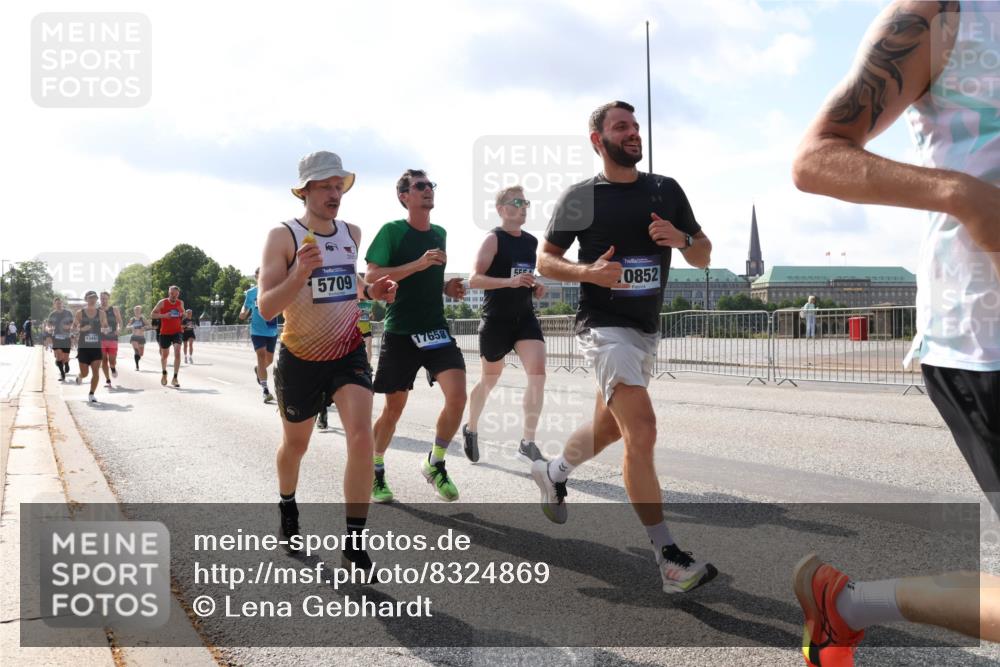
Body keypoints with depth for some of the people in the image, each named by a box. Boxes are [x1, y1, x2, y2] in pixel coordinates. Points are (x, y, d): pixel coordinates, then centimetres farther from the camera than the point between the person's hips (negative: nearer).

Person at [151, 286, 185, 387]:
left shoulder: (180, 303, 2)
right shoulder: (162, 303, -7)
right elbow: (152, 315, -7)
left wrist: (181, 314, -3)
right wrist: (164, 315, -22)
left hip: (176, 332, 1)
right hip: (165, 333, -1)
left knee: (177, 353, -19)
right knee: (164, 355, 14)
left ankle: (175, 378, -16)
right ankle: (164, 374, 42)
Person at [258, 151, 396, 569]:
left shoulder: (352, 233, 3)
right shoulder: (283, 237, -14)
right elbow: (266, 308, -20)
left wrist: (369, 291, 1)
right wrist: (300, 274, -36)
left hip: (349, 353, 3)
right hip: (300, 359, -2)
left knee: (361, 436, -17)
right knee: (295, 443, 16)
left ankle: (354, 544, -9)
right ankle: (287, 509, 48)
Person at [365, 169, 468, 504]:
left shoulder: (439, 233, 13)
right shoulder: (391, 231, -5)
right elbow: (371, 278, -12)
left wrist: (448, 287, 5)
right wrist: (418, 264, -20)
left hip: (436, 329, 4)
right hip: (400, 332, -4)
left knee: (457, 395, -14)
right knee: (394, 406, 5)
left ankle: (434, 465, 8)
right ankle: (376, 471, 28)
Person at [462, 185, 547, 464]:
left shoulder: (532, 242, 12)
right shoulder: (493, 239, -8)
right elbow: (474, 279, -18)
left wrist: (537, 288, 6)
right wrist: (510, 281, -29)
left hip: (525, 317, 5)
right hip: (496, 319, -5)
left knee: (538, 373, -14)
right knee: (490, 380, 11)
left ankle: (527, 443, -9)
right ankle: (471, 429, 37)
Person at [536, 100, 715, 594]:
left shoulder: (666, 190, 7)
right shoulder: (580, 197, -4)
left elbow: (704, 256, 10)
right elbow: (545, 261, 1)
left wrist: (680, 238, -12)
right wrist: (588, 271, -18)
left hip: (647, 329, 6)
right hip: (604, 327, -6)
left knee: (610, 427, 21)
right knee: (642, 432, -18)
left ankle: (553, 473, 50)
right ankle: (668, 557, -11)